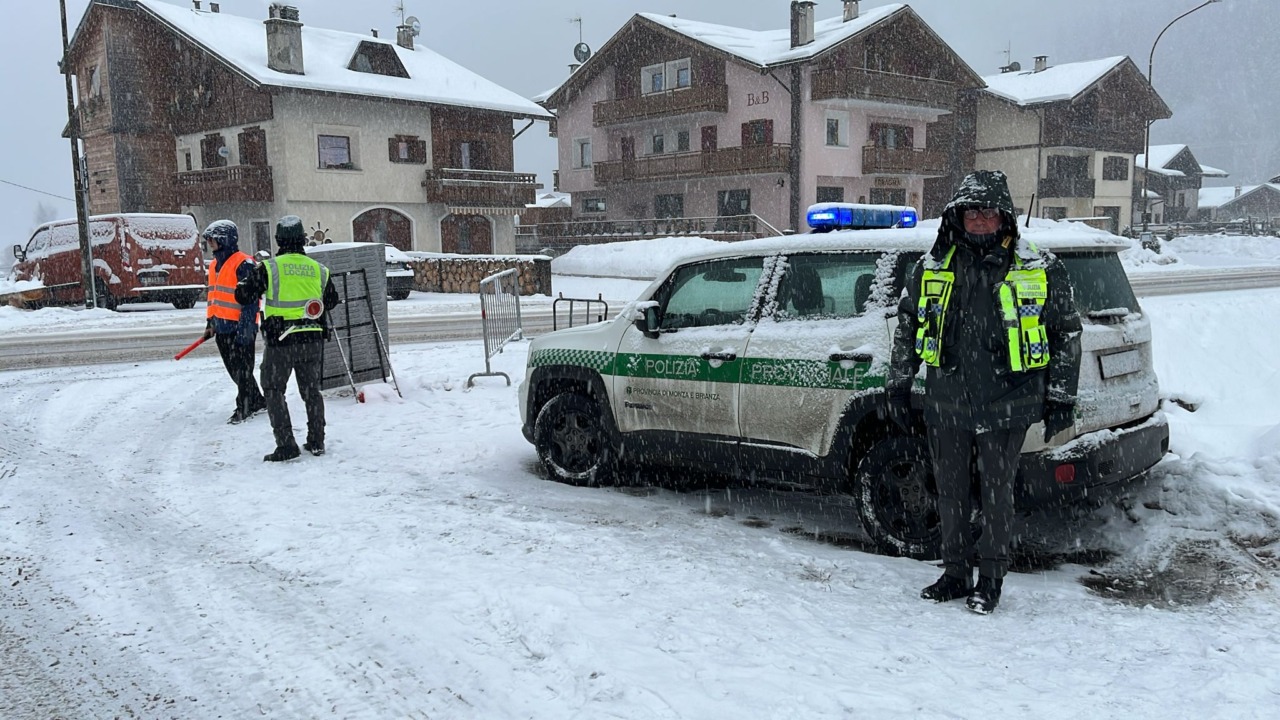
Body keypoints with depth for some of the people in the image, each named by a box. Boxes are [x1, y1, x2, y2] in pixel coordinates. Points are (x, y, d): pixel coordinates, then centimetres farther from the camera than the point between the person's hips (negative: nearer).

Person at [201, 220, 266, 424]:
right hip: (222, 327, 9)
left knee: (242, 369, -1)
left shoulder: (243, 264, -14)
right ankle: (257, 402, 24)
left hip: (240, 327, -9)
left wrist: (245, 327, -21)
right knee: (234, 370, 13)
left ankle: (244, 409, 8)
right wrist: (210, 322, 20)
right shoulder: (215, 265, 15)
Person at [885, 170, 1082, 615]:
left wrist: (1061, 398, 4)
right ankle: (955, 574, 27)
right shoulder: (932, 268, 5)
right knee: (950, 493, 12)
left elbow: (1067, 333, 6)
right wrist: (898, 385, 13)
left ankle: (991, 579, 20)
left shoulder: (1040, 271, -1)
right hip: (946, 405, 3)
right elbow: (906, 325, 15)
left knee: (996, 494, 4)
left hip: (1006, 407, -3)